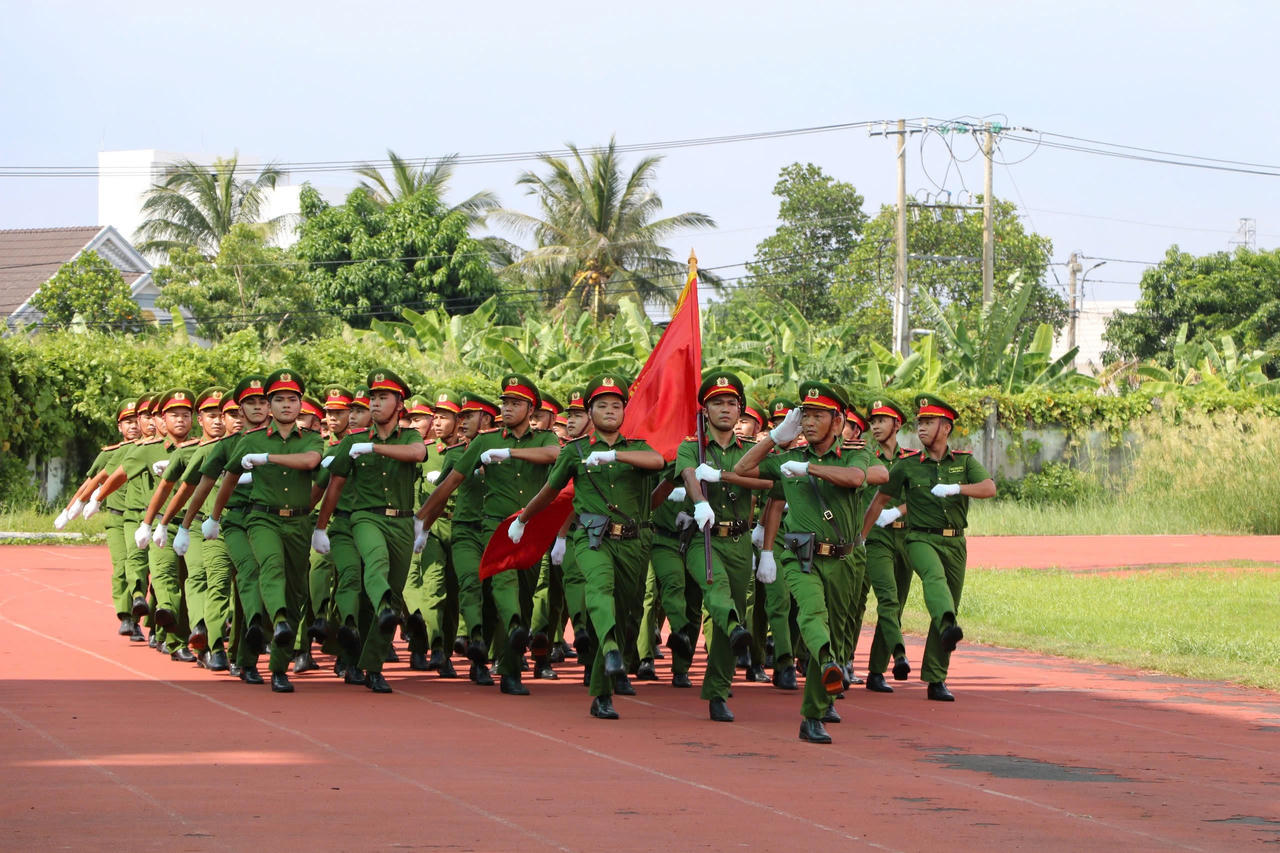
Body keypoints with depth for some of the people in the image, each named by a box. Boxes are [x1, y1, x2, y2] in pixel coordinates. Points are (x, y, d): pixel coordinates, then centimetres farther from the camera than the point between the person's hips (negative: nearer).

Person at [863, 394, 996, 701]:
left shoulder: (965, 461, 8)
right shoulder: (907, 466, 5)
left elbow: (989, 488, -8)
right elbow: (879, 501, 13)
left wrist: (956, 488, -23)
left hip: (955, 542, 3)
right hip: (921, 539, -3)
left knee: (950, 606, 4)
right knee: (935, 577, -35)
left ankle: (936, 680, 12)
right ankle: (949, 627, -62)